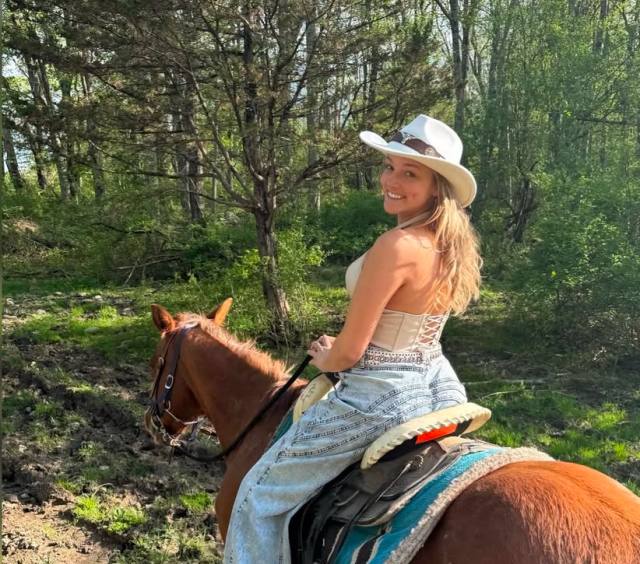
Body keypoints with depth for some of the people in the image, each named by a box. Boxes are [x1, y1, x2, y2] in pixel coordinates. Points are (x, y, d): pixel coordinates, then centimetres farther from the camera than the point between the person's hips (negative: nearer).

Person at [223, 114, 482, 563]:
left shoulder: (395, 245, -25)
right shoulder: (455, 242, 2)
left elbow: (350, 351, -19)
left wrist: (324, 359, 3)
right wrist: (339, 348, 15)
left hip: (379, 400, -9)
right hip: (438, 388, 9)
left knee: (262, 494, 10)